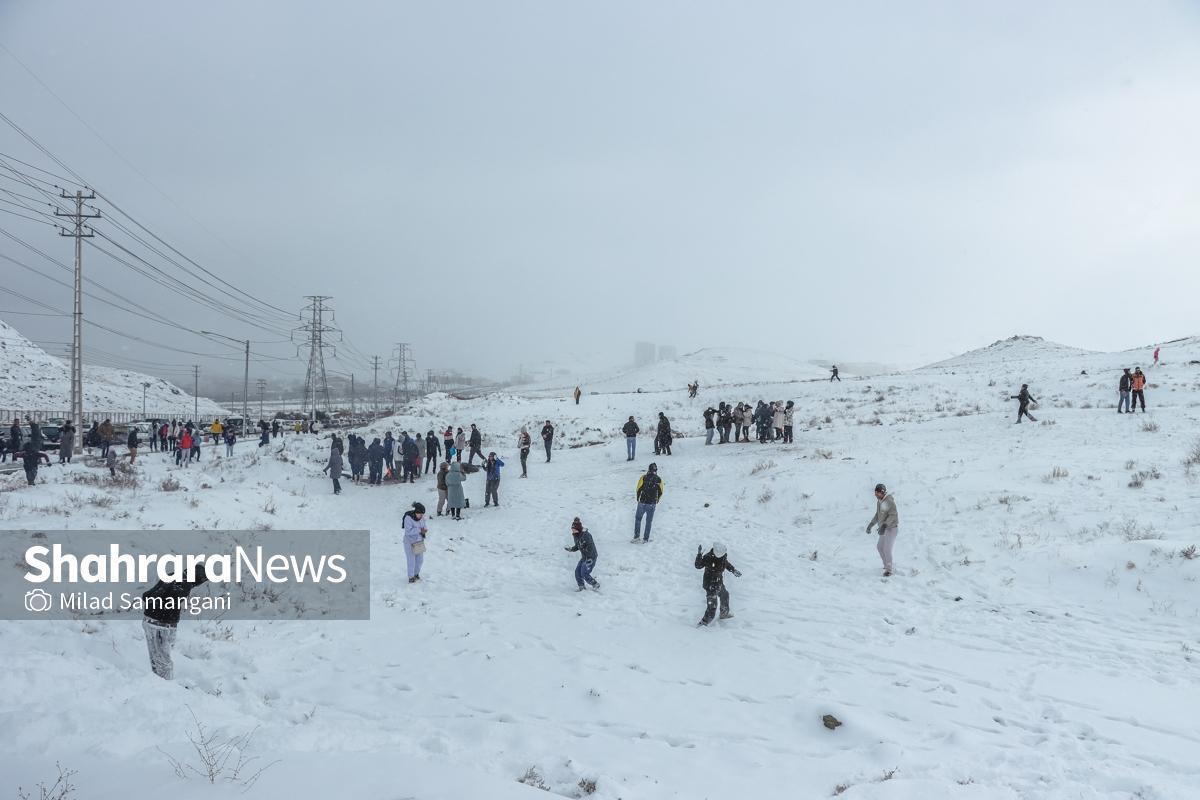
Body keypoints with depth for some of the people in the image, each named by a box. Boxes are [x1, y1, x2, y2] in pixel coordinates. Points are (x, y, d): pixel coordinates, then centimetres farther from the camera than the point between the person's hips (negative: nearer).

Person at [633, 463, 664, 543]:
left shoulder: (644, 478, -8)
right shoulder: (659, 480, -1)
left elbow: (638, 489, -6)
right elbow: (660, 492, 6)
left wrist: (638, 499, 11)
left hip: (642, 502, -2)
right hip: (652, 504, 2)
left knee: (638, 518, 14)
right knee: (649, 521, 12)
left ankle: (636, 536, 6)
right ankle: (646, 538, 12)